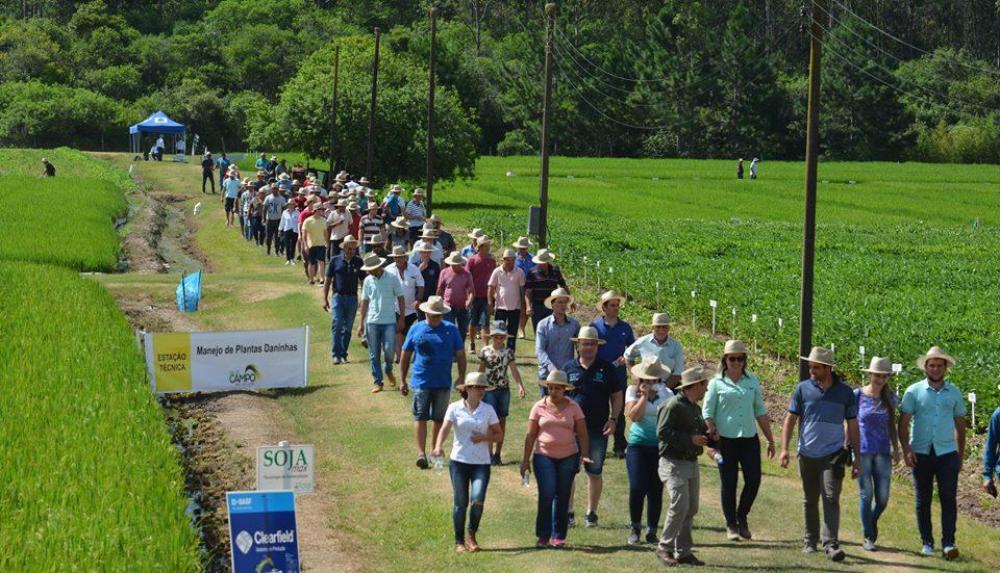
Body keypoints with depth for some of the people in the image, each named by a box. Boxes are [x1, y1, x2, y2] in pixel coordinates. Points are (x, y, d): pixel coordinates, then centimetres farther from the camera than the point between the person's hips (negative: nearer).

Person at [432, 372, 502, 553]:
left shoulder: (488, 409, 5)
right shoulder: (455, 408, 0)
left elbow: (499, 435, 8)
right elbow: (445, 429, -11)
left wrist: (484, 438, -11)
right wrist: (439, 447, -30)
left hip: (481, 463, 1)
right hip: (459, 461, -1)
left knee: (477, 500, -14)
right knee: (460, 503, 3)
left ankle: (471, 535, 11)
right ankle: (459, 541, 18)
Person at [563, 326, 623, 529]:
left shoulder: (606, 369, 3)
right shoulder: (569, 367, 4)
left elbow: (617, 396, 7)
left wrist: (613, 419, -4)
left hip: (598, 429, 0)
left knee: (595, 473, 6)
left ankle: (591, 513, 17)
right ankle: (567, 512, 12)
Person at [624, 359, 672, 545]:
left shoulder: (666, 394, 6)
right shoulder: (632, 391, 2)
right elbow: (633, 416, -10)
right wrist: (644, 396, -10)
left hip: (660, 446, 1)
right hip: (637, 445, -1)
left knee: (656, 490, 3)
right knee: (637, 488, -9)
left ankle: (652, 530, 13)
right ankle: (635, 527, 11)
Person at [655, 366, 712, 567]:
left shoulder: (695, 408, 17)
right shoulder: (673, 405, -12)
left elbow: (702, 431, 28)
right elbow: (662, 432, -20)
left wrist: (709, 437, 5)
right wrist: (690, 439, -20)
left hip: (691, 463, 9)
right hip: (674, 463, -9)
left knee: (691, 508, 7)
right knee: (680, 505, -16)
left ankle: (683, 551, 14)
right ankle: (664, 548, -5)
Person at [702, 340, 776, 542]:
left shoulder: (752, 381, 11)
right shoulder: (717, 383, 0)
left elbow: (760, 412, 16)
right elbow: (707, 413, -1)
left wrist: (770, 440, 15)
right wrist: (712, 441, -11)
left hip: (749, 438, 3)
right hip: (726, 440, -3)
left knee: (754, 481, -1)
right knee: (729, 485, 3)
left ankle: (742, 517, 22)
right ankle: (731, 525, 15)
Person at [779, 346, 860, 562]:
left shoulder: (845, 392, 0)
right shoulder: (803, 389, 0)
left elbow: (852, 426, 6)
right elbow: (790, 419, 3)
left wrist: (857, 458, 5)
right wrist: (784, 448, -7)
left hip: (833, 455, -2)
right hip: (807, 455, 2)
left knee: (831, 498, -12)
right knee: (810, 501, 12)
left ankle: (831, 544, -14)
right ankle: (810, 541, 25)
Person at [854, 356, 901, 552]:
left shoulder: (889, 398, 6)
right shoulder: (858, 395, -3)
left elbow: (892, 425, 14)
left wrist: (896, 449, 7)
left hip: (882, 452, 3)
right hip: (862, 452, -3)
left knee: (883, 497, 1)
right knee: (866, 495, 0)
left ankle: (872, 522, 32)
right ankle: (867, 537, 11)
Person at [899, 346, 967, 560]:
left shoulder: (954, 393, 8)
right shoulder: (914, 392, 1)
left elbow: (960, 425, 15)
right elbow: (903, 424, 0)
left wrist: (961, 455, 14)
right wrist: (906, 449, -12)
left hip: (947, 454, 1)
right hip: (921, 453, -1)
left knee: (949, 498, -8)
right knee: (923, 500, 7)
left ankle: (948, 543, -7)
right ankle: (927, 542, 16)